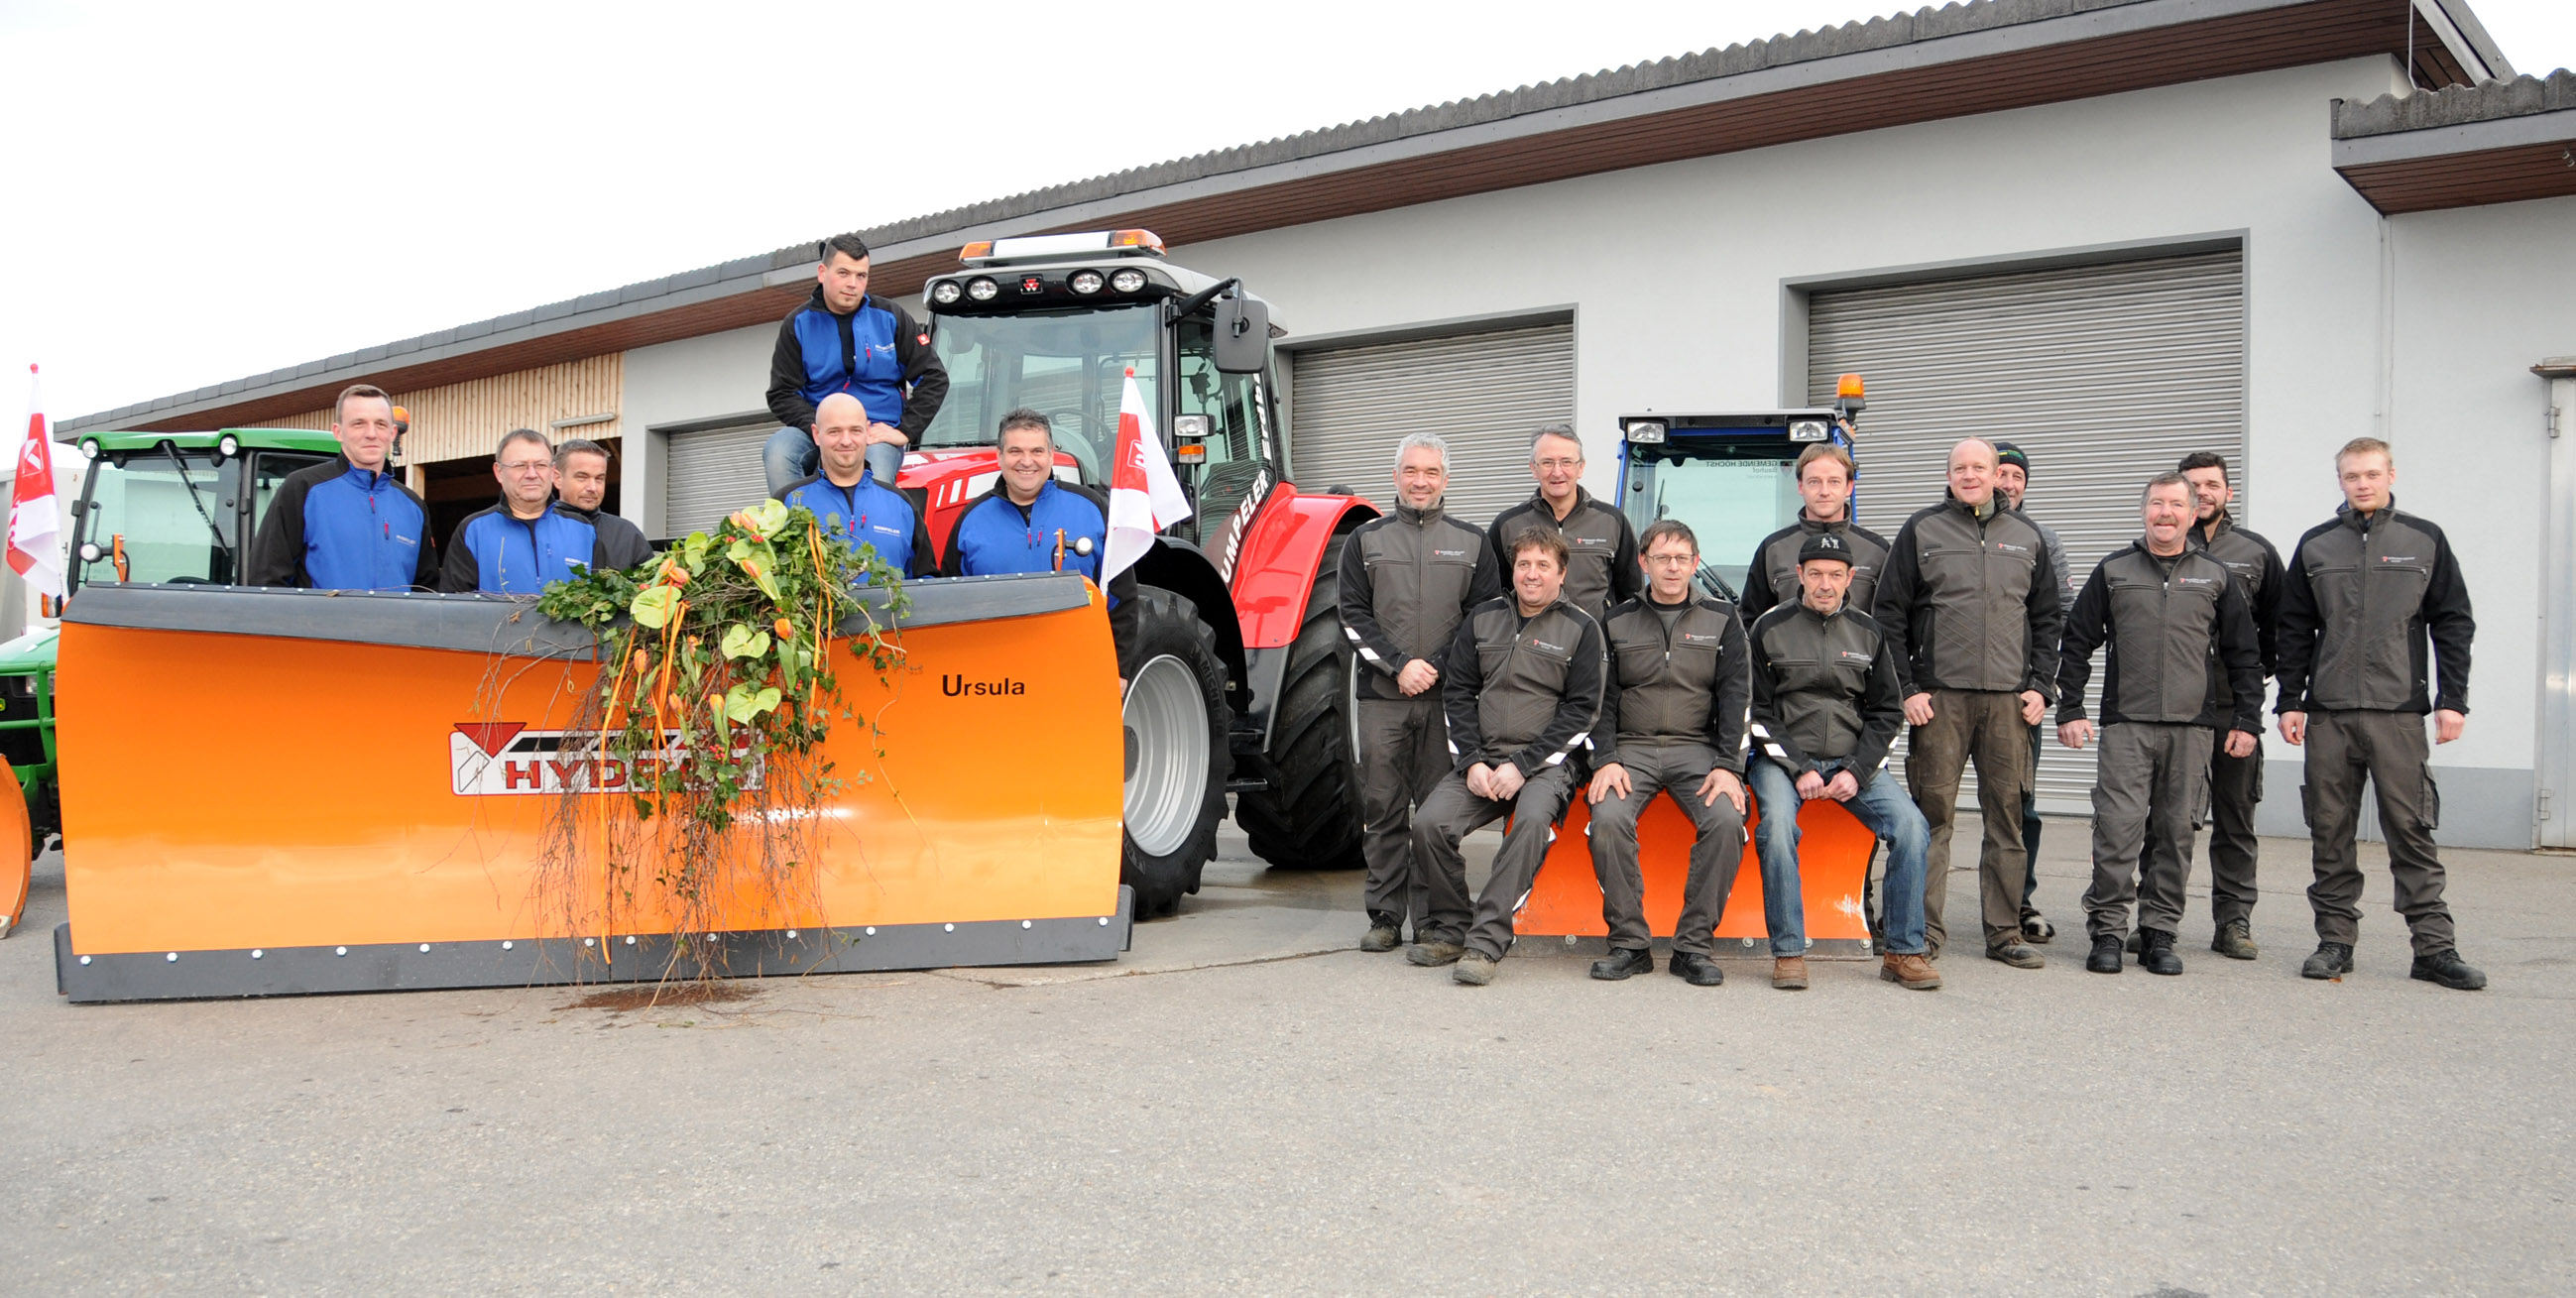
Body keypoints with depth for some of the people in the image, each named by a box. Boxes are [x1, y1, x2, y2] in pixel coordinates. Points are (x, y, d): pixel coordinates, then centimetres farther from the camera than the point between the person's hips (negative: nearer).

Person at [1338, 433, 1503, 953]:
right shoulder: (1366, 539, 11)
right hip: (1382, 696, 1)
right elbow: (1354, 617, 5)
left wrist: (1438, 667, -8)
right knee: (1383, 808, 2)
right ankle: (1385, 917, 10)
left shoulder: (1472, 541, 11)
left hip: (1447, 696, 0)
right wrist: (1399, 665, -9)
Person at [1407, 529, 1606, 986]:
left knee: (1533, 821, -35)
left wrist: (1523, 766, -12)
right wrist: (1472, 762, -4)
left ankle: (1485, 943, -32)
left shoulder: (1581, 629, 4)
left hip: (1545, 762, -3)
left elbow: (1581, 709, -2)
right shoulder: (1483, 619, 14)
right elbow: (1457, 692, 12)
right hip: (1480, 758, 4)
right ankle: (1450, 928, -3)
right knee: (1429, 823, -22)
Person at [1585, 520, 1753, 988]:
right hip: (1631, 747, 0)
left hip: (1698, 748, 0)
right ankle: (1630, 943, -17)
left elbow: (1735, 696, 3)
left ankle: (1694, 945, -17)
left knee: (1727, 819, -29)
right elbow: (1603, 698, 6)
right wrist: (1605, 760, -10)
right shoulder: (1618, 622, 11)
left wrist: (1727, 765, -11)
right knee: (1608, 818, -29)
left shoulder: (1721, 619, 10)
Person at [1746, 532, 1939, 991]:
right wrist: (1797, 769, -11)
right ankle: (1788, 950, -22)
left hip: (1854, 760, 3)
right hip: (1783, 758, -3)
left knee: (1911, 827, -21)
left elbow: (1887, 710, 11)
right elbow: (1758, 712, 1)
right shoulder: (1770, 629, 4)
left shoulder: (1868, 633, 12)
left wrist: (1857, 771, -4)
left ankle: (1902, 952, -10)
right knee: (1777, 826, -33)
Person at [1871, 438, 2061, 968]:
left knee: (2008, 815, 5)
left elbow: (2048, 617, 17)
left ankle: (2005, 932, 12)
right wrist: (1907, 689, -6)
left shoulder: (2026, 536, 14)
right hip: (1939, 696, -3)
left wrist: (2040, 685, 5)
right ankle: (1925, 931, 4)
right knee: (1933, 814, -2)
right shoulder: (1921, 531, 5)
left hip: (2009, 700, 3)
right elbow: (1889, 615, 2)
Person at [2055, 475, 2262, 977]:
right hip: (2125, 724, -1)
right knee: (2117, 826, -8)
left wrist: (2247, 720, 8)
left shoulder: (2217, 577, 10)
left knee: (2175, 831, 4)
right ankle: (2107, 931, 0)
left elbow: (2244, 656, 13)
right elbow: (2077, 643, 9)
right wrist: (2069, 709, 3)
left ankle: (2160, 933, 13)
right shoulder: (2113, 572, 8)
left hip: (2192, 727, 1)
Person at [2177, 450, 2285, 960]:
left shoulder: (2257, 551, 11)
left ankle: (2234, 921, 12)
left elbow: (2277, 625, 13)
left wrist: (2263, 671, 1)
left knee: (2236, 815, 6)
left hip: (2237, 705, 2)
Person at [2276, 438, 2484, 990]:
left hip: (2400, 711, -2)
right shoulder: (2315, 546, 11)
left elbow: (2453, 624, 6)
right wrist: (2289, 701, 4)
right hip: (2328, 715, 2)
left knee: (2411, 829, -3)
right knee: (2330, 832, 4)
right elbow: (2294, 630, 11)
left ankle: (2434, 946, 2)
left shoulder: (2425, 541, 8)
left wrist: (2452, 699, -2)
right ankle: (2335, 939, 12)